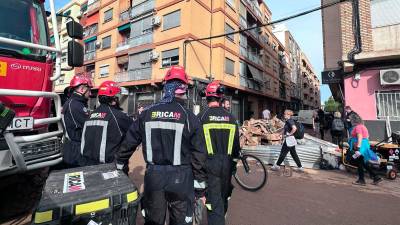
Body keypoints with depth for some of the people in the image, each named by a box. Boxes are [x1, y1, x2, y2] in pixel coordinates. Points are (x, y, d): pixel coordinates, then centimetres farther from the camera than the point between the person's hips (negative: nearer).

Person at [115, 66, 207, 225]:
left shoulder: (147, 113, -2)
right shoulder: (190, 117, -10)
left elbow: (128, 143, 6)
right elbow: (198, 155, -9)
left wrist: (120, 167, 22)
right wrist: (200, 189, 1)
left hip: (153, 176, 3)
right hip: (180, 178, -2)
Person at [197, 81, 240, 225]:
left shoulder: (202, 116, -10)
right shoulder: (230, 117, 1)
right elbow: (236, 143, 6)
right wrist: (234, 162, 17)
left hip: (210, 164, -4)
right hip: (227, 163, 5)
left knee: (214, 200, 6)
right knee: (224, 197, 24)